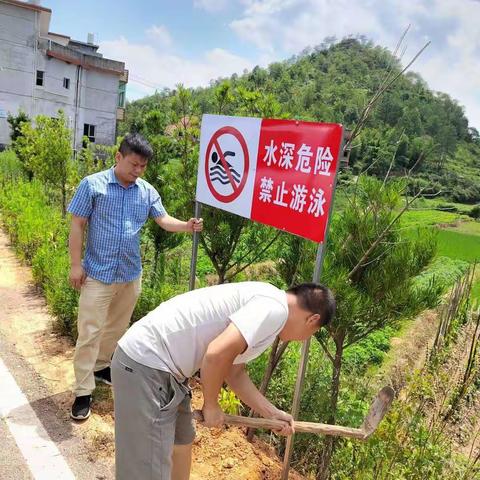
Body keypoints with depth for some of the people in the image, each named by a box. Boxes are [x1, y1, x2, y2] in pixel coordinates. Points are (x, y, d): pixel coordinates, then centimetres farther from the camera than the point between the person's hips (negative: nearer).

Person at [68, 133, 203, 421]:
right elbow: (77, 226, -6)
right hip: (98, 273, -4)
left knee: (117, 328, 19)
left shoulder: (148, 192, 3)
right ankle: (83, 392, 11)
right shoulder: (93, 185, -8)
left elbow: (163, 219, -3)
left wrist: (187, 226, -24)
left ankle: (101, 367, 41)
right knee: (90, 332, 0)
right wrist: (76, 264, -10)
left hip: (131, 274, 5)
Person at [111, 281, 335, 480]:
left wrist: (272, 414, 23)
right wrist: (211, 405, -10)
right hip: (145, 363, -10)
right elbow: (217, 354, -27)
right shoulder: (275, 307, -16)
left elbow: (234, 373, 21)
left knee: (182, 441, 27)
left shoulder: (262, 301, 15)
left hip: (154, 361, 10)